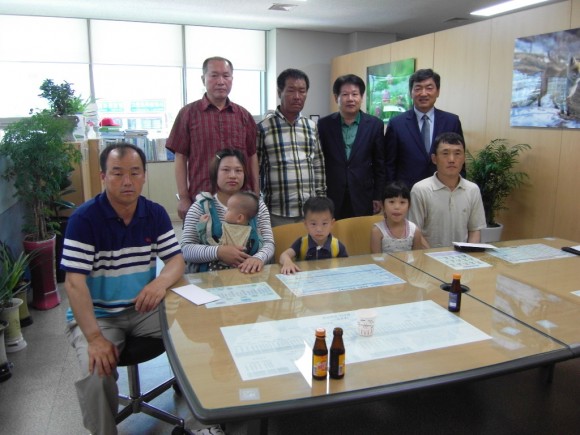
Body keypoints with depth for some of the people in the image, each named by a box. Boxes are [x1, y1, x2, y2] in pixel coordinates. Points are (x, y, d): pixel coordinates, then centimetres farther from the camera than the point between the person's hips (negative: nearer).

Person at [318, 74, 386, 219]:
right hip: (331, 198, 0)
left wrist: (378, 196, 1)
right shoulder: (324, 124, 1)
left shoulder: (375, 124, 1)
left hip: (363, 198, 0)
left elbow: (380, 164, 3)